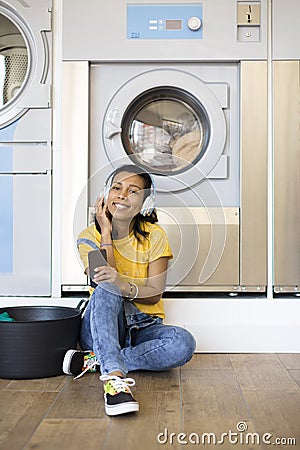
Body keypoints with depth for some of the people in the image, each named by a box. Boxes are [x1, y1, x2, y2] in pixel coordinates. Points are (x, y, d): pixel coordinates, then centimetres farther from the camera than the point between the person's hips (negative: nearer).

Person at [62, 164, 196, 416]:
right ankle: (114, 376, -48)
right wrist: (106, 232, -15)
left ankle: (95, 360, -24)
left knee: (184, 343, -31)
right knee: (106, 290, -33)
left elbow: (155, 294, -10)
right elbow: (106, 286, -16)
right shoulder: (89, 237, -2)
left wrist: (125, 286, -32)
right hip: (101, 329, -1)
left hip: (143, 329, 1)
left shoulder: (154, 237, -3)